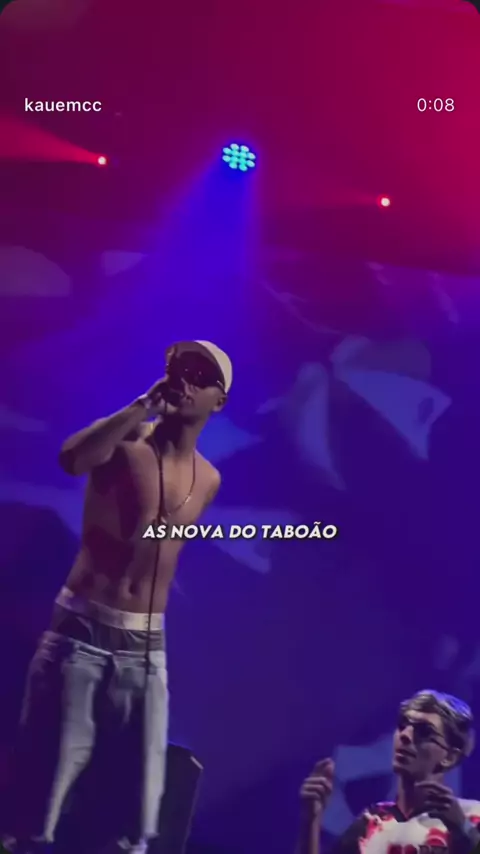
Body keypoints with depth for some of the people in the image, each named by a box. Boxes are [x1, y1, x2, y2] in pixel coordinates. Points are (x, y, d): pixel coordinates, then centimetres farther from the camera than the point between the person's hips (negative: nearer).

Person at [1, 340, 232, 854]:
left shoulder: (208, 480, 9)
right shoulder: (128, 442, -7)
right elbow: (71, 458, -30)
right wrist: (144, 405, -25)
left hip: (145, 647, 5)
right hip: (80, 632, -4)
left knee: (142, 799, 8)